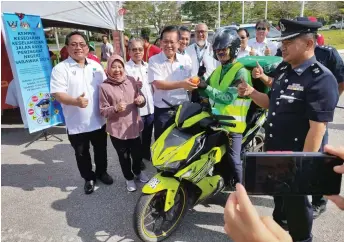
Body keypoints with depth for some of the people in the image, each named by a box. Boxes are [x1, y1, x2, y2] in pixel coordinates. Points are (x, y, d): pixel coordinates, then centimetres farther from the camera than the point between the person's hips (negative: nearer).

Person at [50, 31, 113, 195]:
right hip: (76, 124, -3)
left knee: (101, 150, 19)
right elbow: (57, 94, -18)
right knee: (82, 154, 13)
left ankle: (101, 172, 42)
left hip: (98, 120, 4)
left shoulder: (96, 66, 5)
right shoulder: (60, 69, -9)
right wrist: (75, 101, -36)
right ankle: (89, 178, 34)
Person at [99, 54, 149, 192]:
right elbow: (102, 111, -9)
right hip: (117, 129, -3)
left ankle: (137, 171, 46)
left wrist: (141, 100, -14)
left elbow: (140, 101, 9)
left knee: (138, 153, 15)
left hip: (134, 126, 3)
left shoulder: (131, 80, 1)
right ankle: (129, 178, 38)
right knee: (124, 156, 13)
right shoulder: (104, 87, -10)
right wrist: (116, 108, -27)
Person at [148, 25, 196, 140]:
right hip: (163, 110, -2)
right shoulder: (154, 60, -5)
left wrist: (193, 83, -18)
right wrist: (181, 84, -31)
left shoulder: (185, 60, 4)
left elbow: (188, 83, 4)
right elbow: (158, 84, -19)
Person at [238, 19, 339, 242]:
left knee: (296, 201, 13)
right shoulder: (283, 69, 5)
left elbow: (317, 128, -24)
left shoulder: (321, 79, -21)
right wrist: (251, 92, -5)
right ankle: (279, 221, 53)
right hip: (273, 151, 8)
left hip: (296, 157, -7)